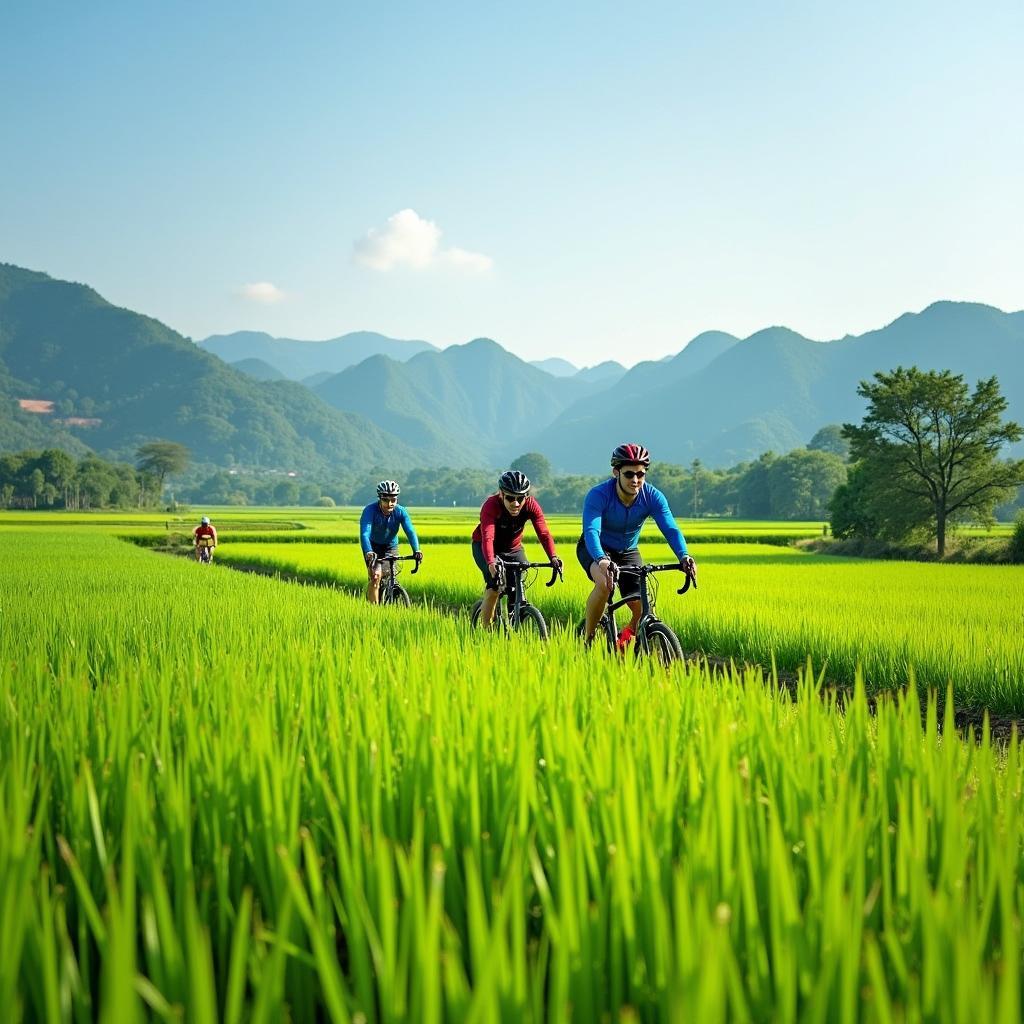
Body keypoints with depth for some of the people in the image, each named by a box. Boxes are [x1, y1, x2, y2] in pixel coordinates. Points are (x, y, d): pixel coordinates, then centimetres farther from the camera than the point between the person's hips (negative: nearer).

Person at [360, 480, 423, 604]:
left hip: (391, 547, 3)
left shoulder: (401, 512, -22)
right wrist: (368, 552, -58)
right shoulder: (370, 510, -29)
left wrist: (416, 550, -49)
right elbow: (364, 533, -40)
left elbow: (410, 532, -31)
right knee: (375, 576, -19)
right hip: (373, 546, -3)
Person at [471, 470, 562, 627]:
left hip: (513, 549, 4)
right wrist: (491, 562, -63)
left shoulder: (531, 505, -23)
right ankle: (486, 629, -13)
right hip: (484, 548, -4)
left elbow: (544, 533, -32)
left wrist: (553, 557, -49)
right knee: (494, 584, -25)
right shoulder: (491, 506, -33)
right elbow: (487, 537, -46)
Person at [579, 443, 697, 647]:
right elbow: (591, 531, -42)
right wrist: (602, 560, -62)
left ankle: (624, 641, 20)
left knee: (644, 610, -12)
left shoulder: (652, 497, -21)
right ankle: (587, 640, -17)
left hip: (628, 552, 3)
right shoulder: (598, 495, -30)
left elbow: (671, 529, -30)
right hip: (596, 550, -3)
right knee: (604, 583, -36)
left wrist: (683, 556, -50)